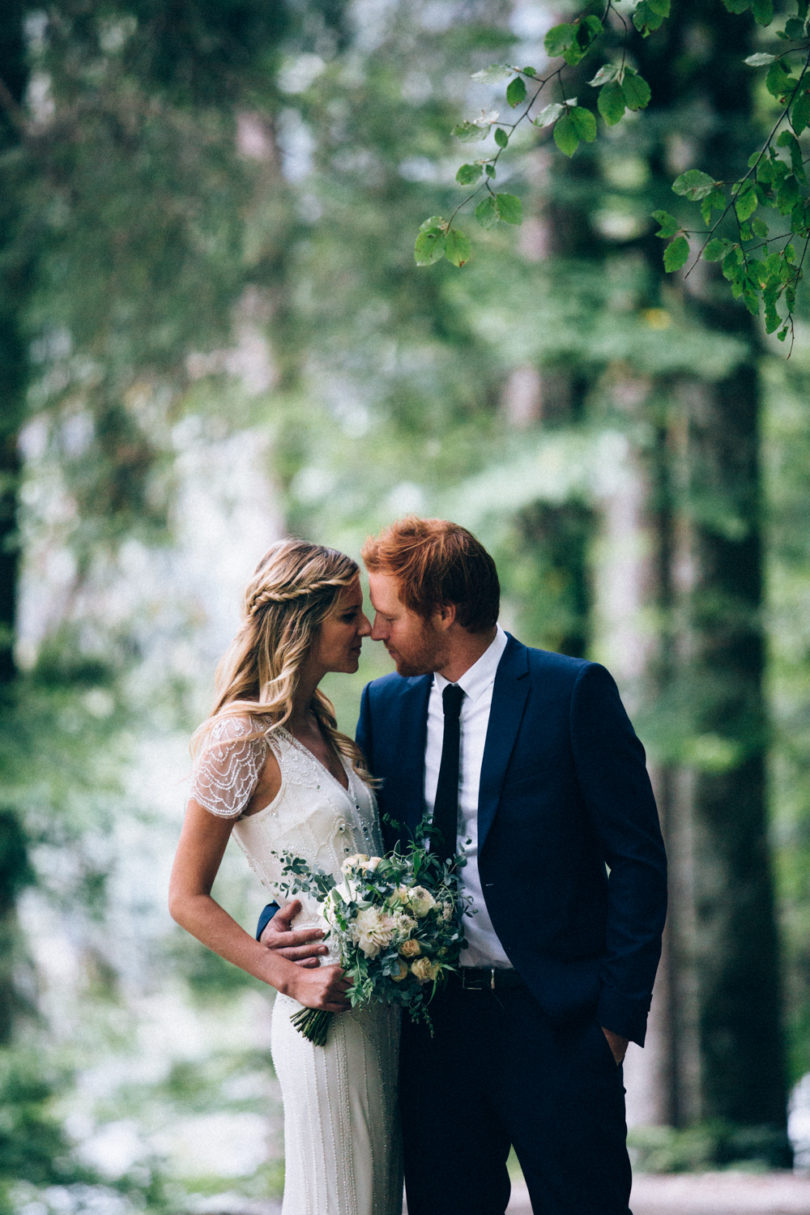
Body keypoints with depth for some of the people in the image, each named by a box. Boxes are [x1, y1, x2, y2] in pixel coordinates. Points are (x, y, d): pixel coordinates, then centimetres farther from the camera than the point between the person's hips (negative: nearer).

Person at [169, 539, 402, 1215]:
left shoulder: (322, 729, 13)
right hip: (328, 1011, -8)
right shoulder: (244, 740, -12)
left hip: (382, 1002, 8)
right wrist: (290, 979, -16)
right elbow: (188, 899, -10)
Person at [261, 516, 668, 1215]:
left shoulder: (574, 692, -6)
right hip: (435, 1020, 5)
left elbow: (638, 861, -6)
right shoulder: (386, 705, 9)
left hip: (557, 1024, -5)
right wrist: (281, 920, -5)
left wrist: (618, 1011, -10)